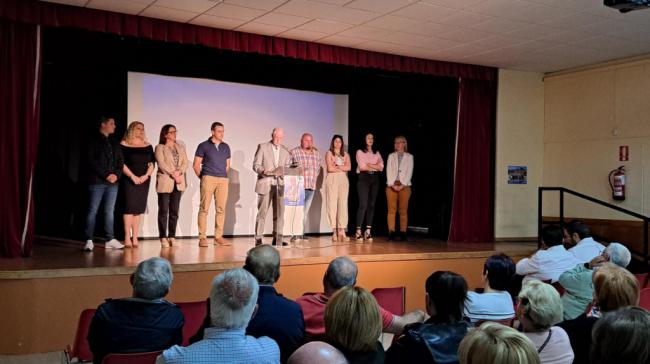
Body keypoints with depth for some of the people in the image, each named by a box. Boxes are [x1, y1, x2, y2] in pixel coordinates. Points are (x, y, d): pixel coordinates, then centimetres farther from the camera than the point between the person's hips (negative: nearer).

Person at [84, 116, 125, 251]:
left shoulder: (114, 143, 18)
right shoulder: (93, 140, 0)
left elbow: (120, 161, 15)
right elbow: (91, 161, -9)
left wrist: (116, 174, -3)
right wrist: (106, 175, -14)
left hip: (113, 181, 6)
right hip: (97, 181, -6)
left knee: (109, 211, 7)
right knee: (92, 210, -5)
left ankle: (110, 240, 10)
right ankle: (89, 240, -4)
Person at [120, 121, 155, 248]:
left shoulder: (148, 146, 13)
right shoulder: (124, 145, 0)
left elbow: (152, 163, 10)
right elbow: (121, 164, -6)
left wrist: (146, 175, -6)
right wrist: (132, 176, -13)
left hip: (144, 180, 4)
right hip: (129, 180, -4)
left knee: (138, 209, 4)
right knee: (129, 207, -8)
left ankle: (135, 238, 6)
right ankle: (127, 238, -6)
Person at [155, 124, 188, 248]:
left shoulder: (181, 147, 17)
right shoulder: (160, 147, 2)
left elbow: (185, 163, 7)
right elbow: (161, 164, -10)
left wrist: (179, 172, -11)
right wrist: (173, 174, -16)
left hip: (178, 183, 5)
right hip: (165, 182, -5)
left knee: (174, 211, 5)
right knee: (163, 211, -3)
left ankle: (172, 237, 10)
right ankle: (163, 238, 1)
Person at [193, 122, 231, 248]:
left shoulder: (226, 147, 14)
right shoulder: (203, 146, 3)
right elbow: (196, 165, 3)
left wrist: (223, 175, 12)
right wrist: (202, 177, 2)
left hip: (223, 180, 4)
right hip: (208, 179, -4)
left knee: (221, 209, 3)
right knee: (204, 208, -5)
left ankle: (218, 237, 8)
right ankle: (202, 237, -4)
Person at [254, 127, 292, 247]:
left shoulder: (285, 150, 14)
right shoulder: (263, 147, 4)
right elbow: (256, 165, -1)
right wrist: (263, 171, -19)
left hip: (280, 185, 4)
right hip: (265, 184, -4)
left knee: (279, 212, 3)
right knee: (262, 212, -3)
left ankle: (277, 238, 9)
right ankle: (258, 239, 1)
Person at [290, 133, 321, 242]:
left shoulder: (316, 153, 13)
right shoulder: (294, 152, -3)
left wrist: (314, 178, 11)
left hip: (311, 187, 5)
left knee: (305, 211, 7)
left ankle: (302, 233, 11)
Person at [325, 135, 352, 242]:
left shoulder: (346, 155, 18)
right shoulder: (329, 153, 8)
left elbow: (349, 167, 1)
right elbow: (330, 168, -5)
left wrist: (337, 166, -4)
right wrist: (342, 168, 3)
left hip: (343, 180, 3)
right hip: (332, 180, -3)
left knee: (343, 204, -7)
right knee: (332, 204, -7)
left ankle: (341, 231, -10)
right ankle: (334, 231, -6)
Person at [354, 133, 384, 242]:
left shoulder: (377, 153, 18)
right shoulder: (360, 152, 6)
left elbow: (381, 167, 5)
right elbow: (362, 167, -8)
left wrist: (369, 165, -6)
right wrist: (375, 166, -2)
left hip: (375, 178, 4)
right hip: (364, 178, -4)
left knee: (371, 205, 0)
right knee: (363, 205, -13)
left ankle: (368, 231, 2)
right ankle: (358, 231, -12)